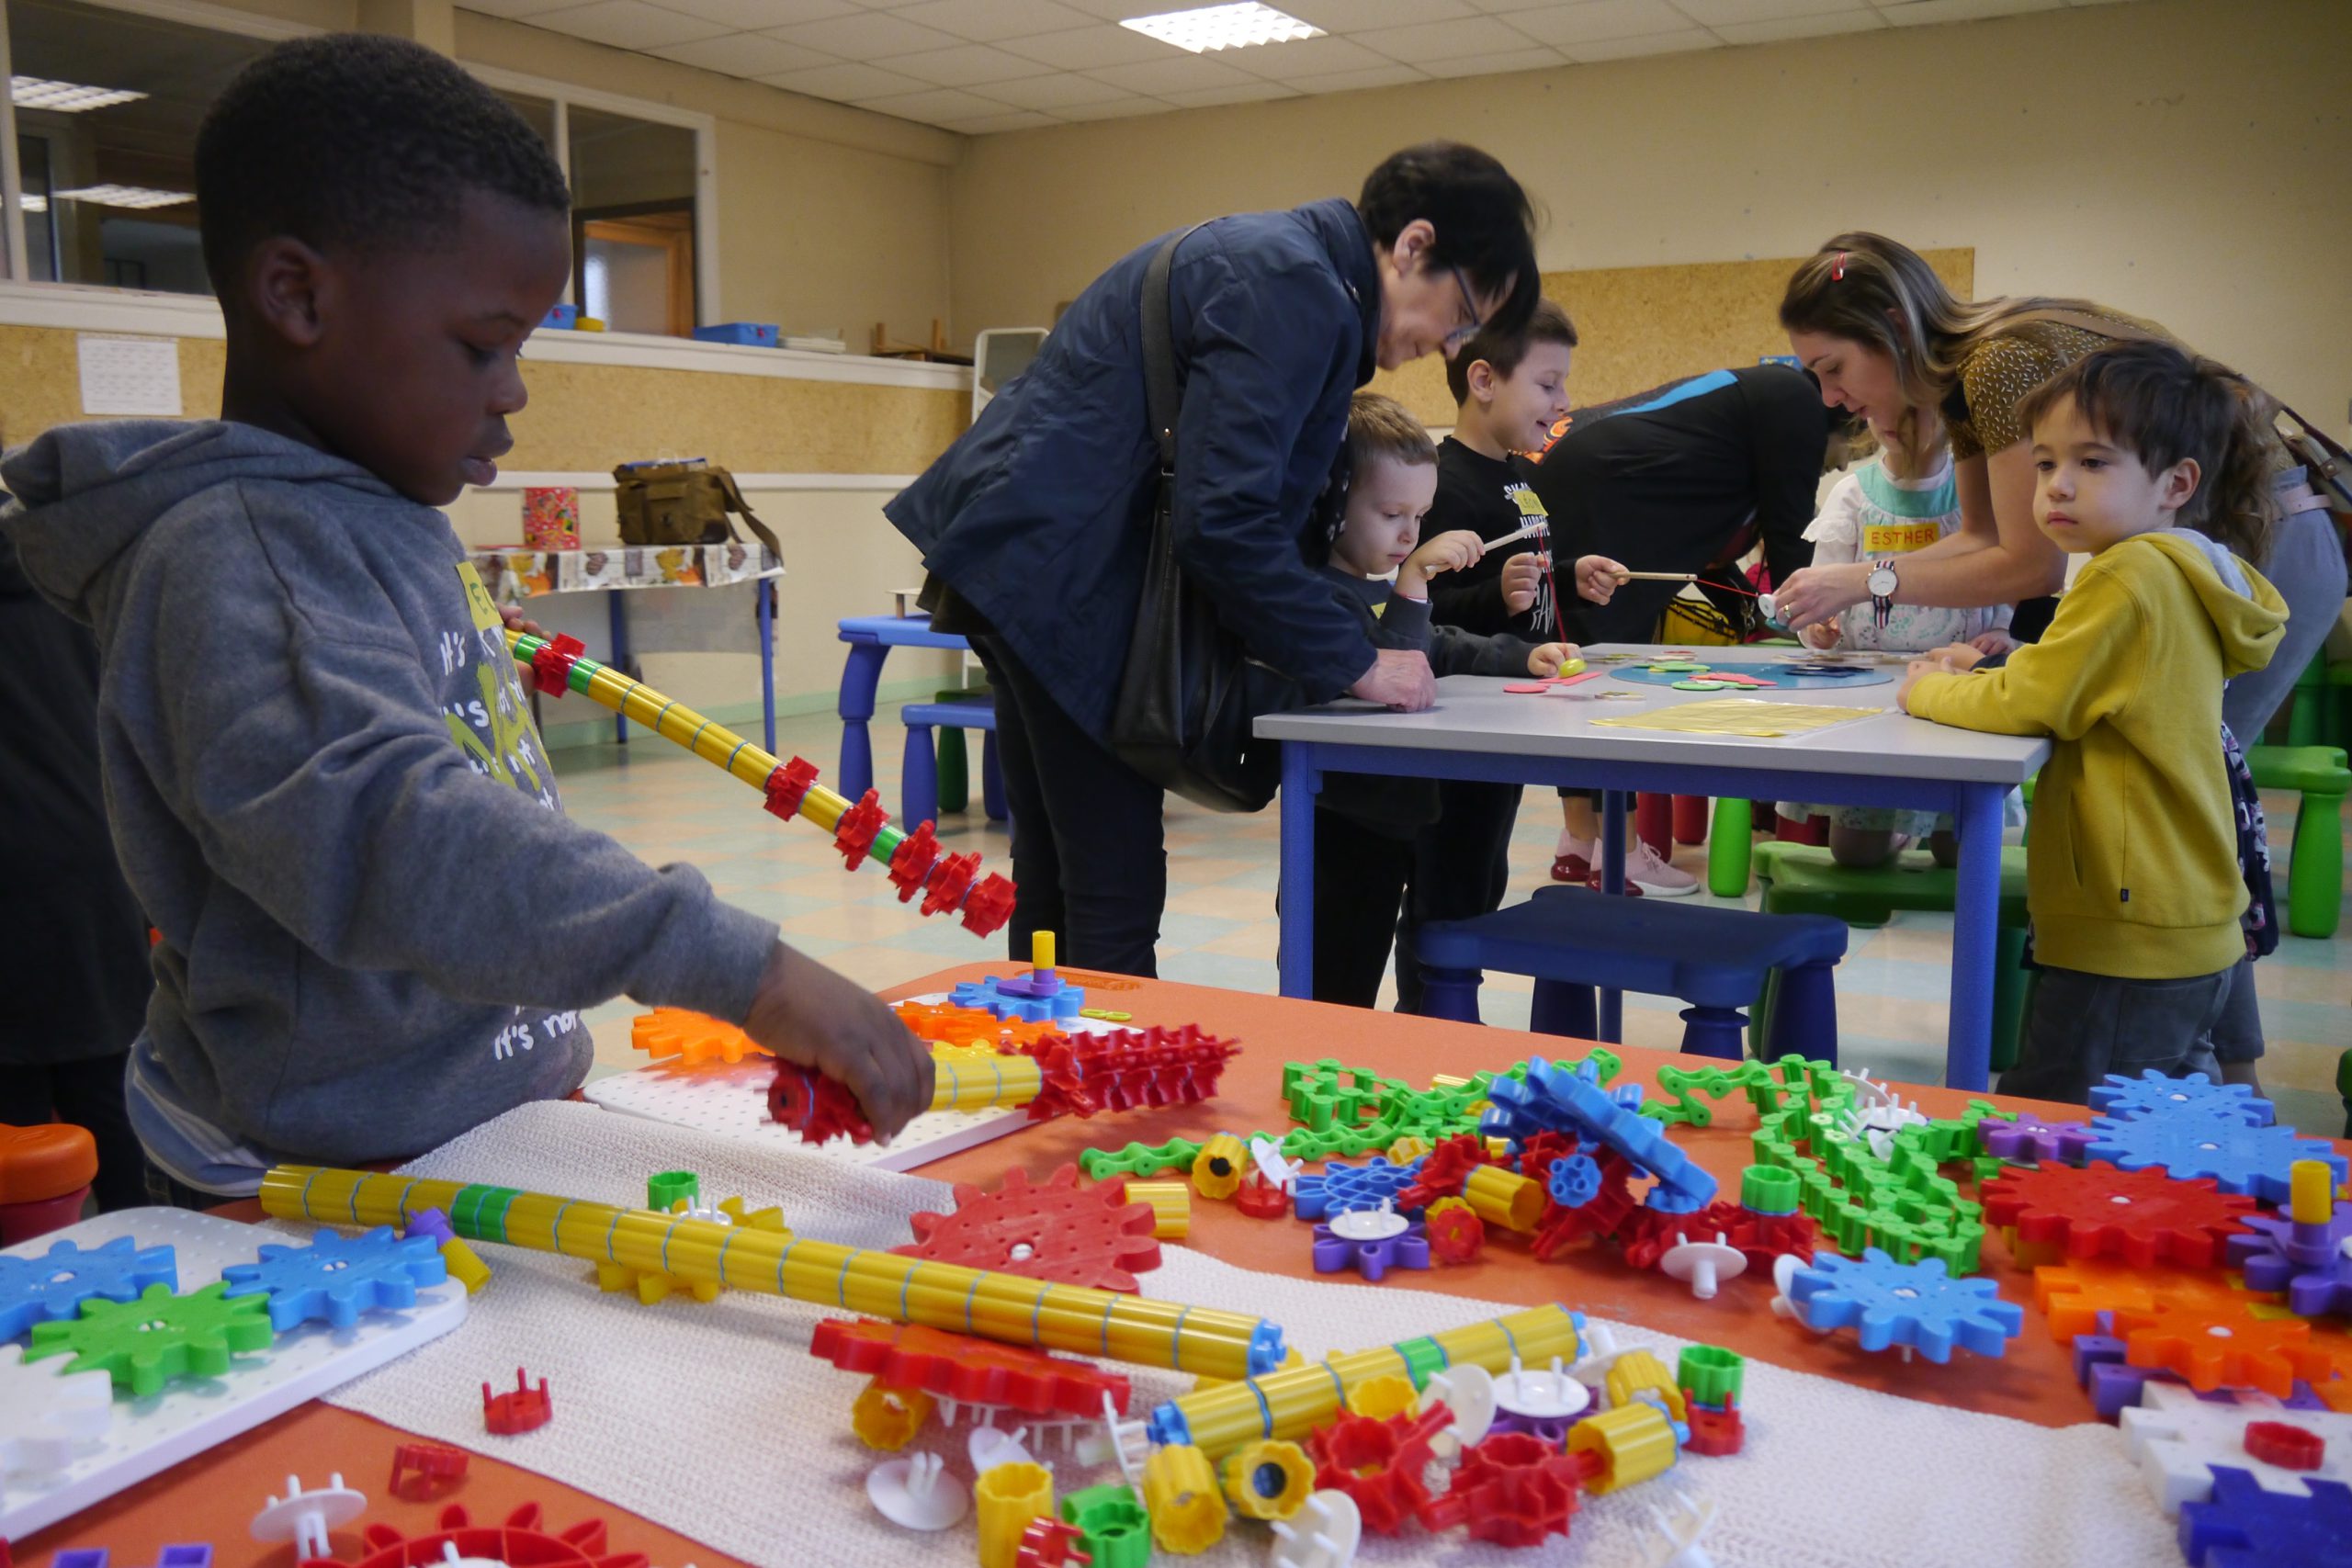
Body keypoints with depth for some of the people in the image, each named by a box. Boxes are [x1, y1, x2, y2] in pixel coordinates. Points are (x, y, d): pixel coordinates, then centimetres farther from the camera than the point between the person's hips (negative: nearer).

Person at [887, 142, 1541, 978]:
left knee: (1056, 879, 17)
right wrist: (1355, 663, -14)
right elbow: (1222, 519, -23)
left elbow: (1251, 492, 19)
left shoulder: (1271, 258, 17)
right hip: (1063, 574, -11)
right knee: (1117, 891, -6)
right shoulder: (1295, 288, -15)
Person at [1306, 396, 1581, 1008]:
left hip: (1390, 828, 10)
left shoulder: (1376, 587, 15)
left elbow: (1441, 647, 29)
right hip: (1342, 839, -10)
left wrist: (1524, 656, 17)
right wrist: (1412, 584, -31)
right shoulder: (1323, 594, -20)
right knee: (1336, 1001, 1)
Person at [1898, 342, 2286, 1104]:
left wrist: (1928, 690, -3)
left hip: (2129, 941, -11)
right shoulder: (2184, 580, 12)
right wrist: (1970, 681, 4)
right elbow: (2074, 695, 17)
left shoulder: (2131, 577, -19)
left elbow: (2027, 704, -20)